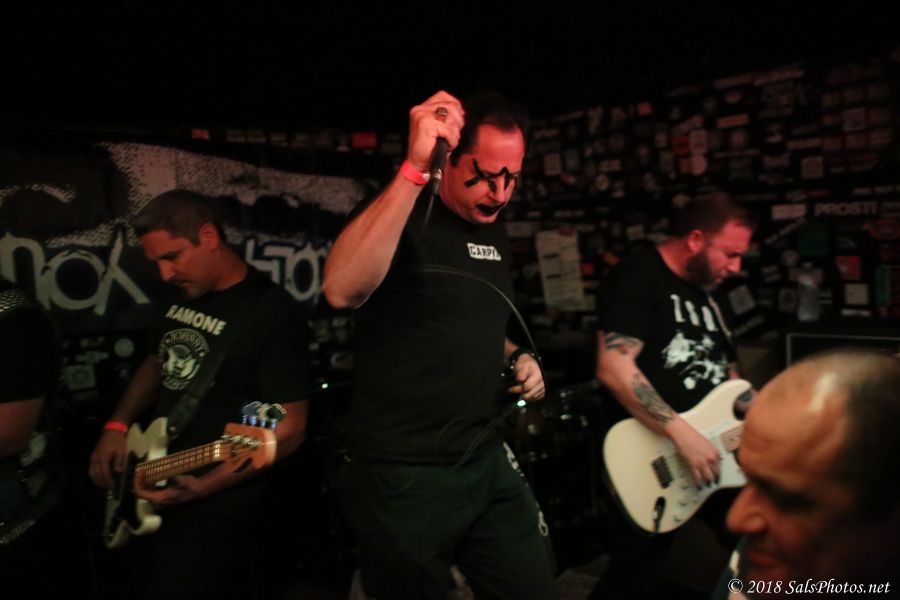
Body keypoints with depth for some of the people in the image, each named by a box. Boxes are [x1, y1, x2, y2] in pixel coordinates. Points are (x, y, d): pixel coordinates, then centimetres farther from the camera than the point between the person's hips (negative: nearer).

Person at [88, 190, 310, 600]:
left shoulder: (272, 312, -20)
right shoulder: (183, 294, 4)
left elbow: (289, 428, -20)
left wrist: (201, 488, -25)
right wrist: (117, 426, 5)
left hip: (215, 506, -8)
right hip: (150, 491, 8)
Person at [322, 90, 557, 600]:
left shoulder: (495, 234, 9)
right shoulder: (404, 219, -13)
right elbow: (341, 290, -36)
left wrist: (516, 358, 4)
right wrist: (414, 168, -37)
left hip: (488, 459, 7)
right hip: (403, 474, -6)